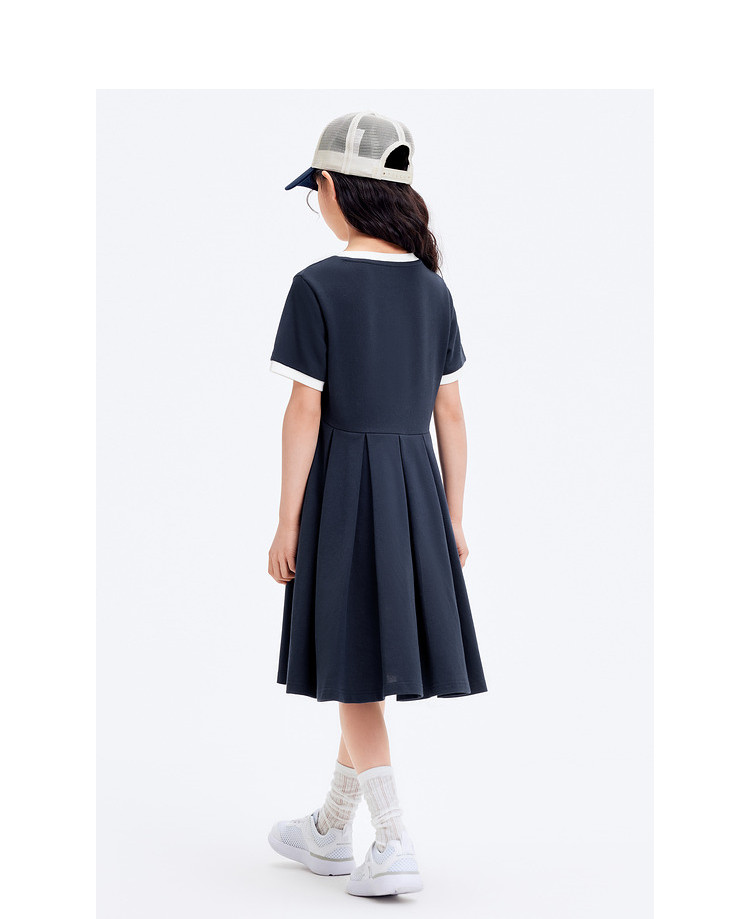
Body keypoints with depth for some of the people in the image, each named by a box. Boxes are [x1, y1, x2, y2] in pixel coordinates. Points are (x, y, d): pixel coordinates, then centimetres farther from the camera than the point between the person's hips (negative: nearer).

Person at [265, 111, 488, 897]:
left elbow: (305, 413, -13)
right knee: (366, 668, 15)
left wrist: (287, 523, -6)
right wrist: (452, 519, 13)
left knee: (356, 673, 4)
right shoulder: (432, 288, 4)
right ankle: (330, 831, 30)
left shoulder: (318, 286, -12)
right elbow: (450, 413, 6)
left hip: (343, 485, -6)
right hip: (415, 483, 6)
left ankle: (394, 848, 0)